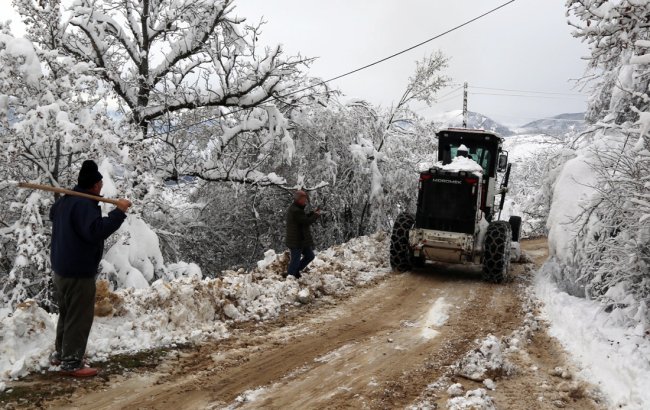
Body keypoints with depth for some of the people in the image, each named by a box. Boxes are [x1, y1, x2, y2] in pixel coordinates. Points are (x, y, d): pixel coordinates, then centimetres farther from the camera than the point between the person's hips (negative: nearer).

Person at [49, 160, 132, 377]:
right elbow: (96, 231, -34)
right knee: (80, 317, -2)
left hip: (62, 268, 11)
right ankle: (71, 363, 4)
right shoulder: (85, 204, -22)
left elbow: (52, 214, 33)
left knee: (67, 313, 23)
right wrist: (119, 211, -33)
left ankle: (60, 354, 34)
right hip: (79, 271, -11)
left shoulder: (65, 200, 11)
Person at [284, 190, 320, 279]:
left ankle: (296, 270, 30)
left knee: (310, 256, 19)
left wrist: (313, 213, 6)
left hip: (302, 240, 11)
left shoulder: (296, 209, 11)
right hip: (296, 241, -11)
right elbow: (307, 221, -24)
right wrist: (316, 215, -8)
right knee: (295, 259, 1)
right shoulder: (295, 211, -24)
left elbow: (304, 218, 19)